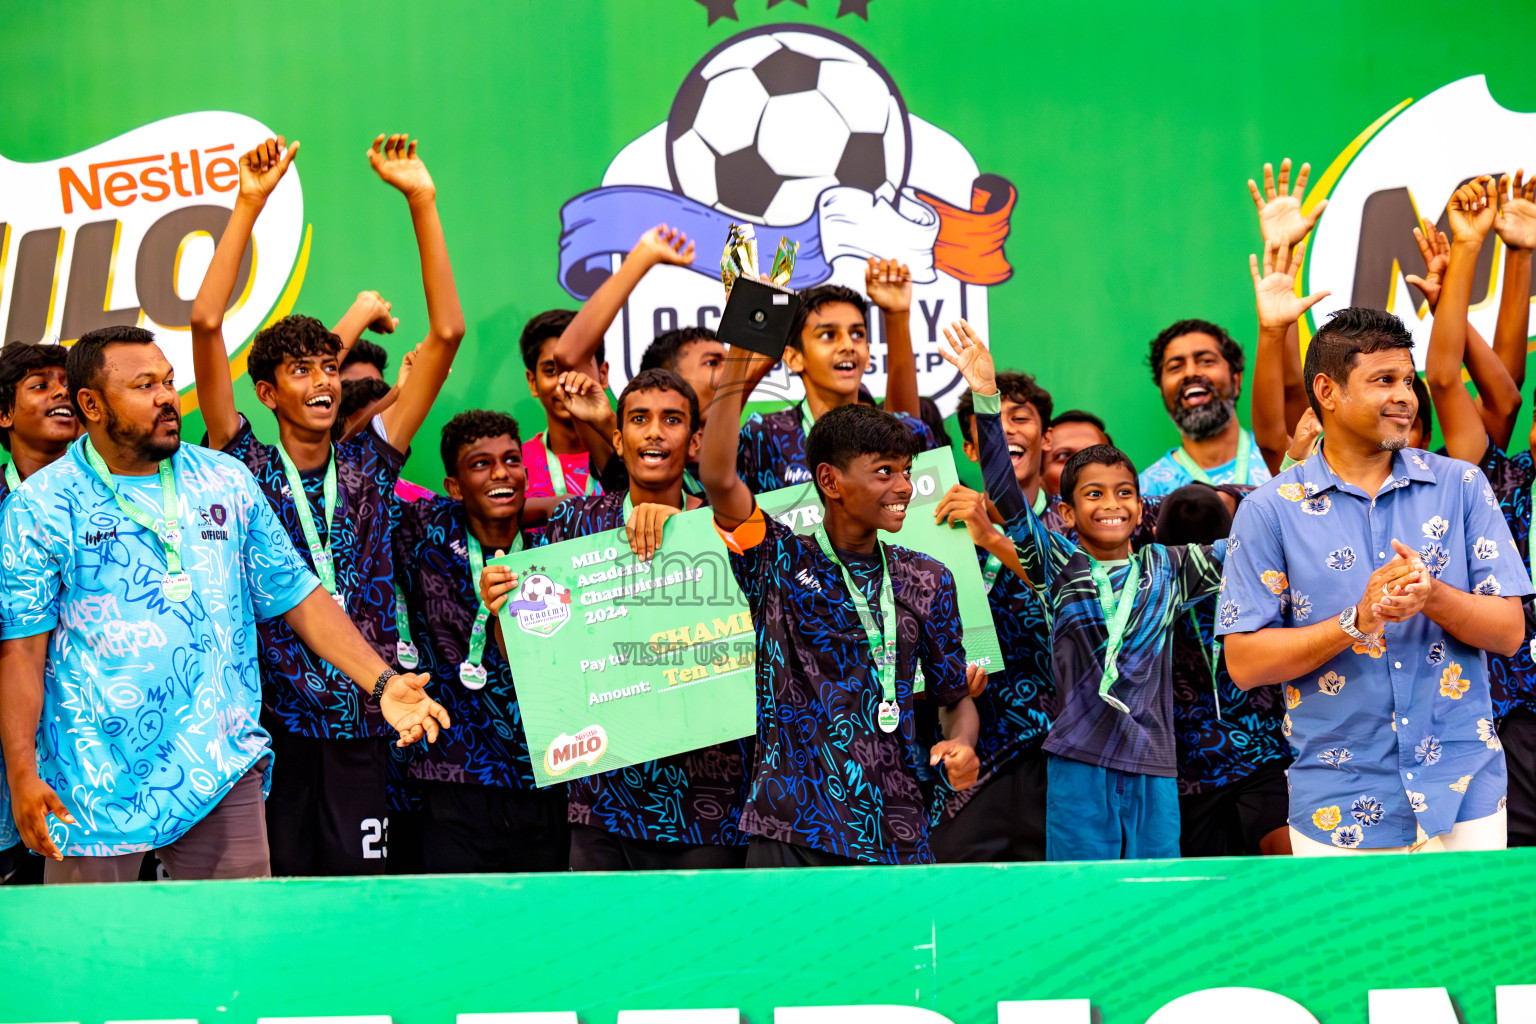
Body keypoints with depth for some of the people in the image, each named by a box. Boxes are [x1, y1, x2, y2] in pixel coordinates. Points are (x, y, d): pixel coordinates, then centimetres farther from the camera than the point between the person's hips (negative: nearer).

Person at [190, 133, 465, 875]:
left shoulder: (367, 464, 10)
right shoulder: (246, 469, 4)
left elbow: (446, 333, 5)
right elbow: (205, 324, -6)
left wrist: (421, 201, 0)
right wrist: (248, 205, -8)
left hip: (358, 721, 2)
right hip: (270, 721, -2)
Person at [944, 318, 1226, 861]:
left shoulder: (1168, 569, 11)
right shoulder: (1057, 566, 3)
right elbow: (1007, 499, -8)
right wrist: (986, 401, -19)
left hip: (1153, 768, 3)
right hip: (1078, 764, -3)